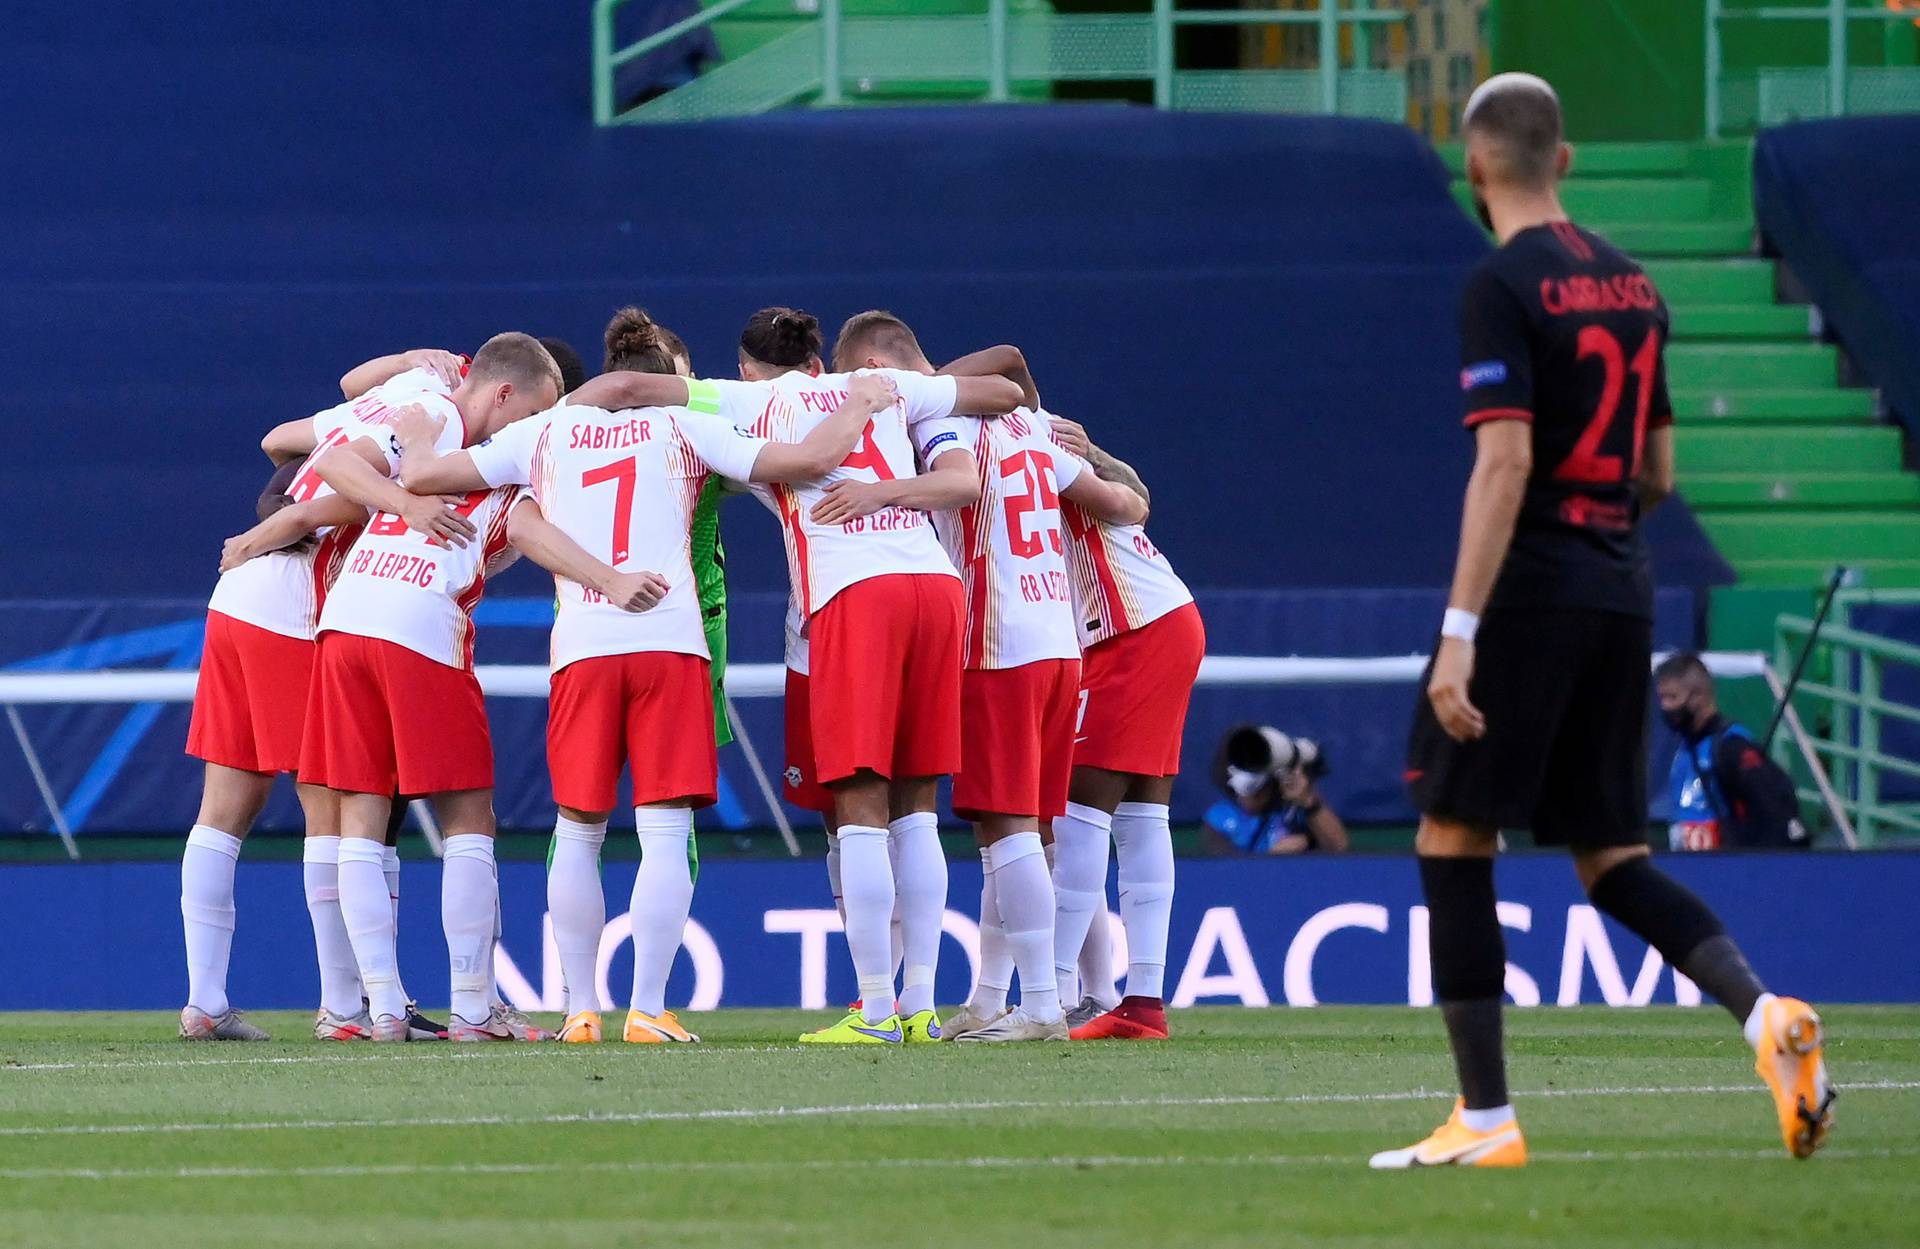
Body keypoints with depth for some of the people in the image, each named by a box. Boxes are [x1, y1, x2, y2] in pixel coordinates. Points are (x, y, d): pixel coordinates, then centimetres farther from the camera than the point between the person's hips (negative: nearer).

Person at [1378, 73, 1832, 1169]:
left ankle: (1487, 1117, -2)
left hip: (1530, 587, -7)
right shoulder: (1633, 284, 12)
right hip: (1622, 589, 7)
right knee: (1610, 852, 13)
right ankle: (1765, 1014, -11)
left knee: (1454, 837, 2)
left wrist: (1460, 634, -22)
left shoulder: (1505, 287, -11)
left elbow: (1506, 464, -19)